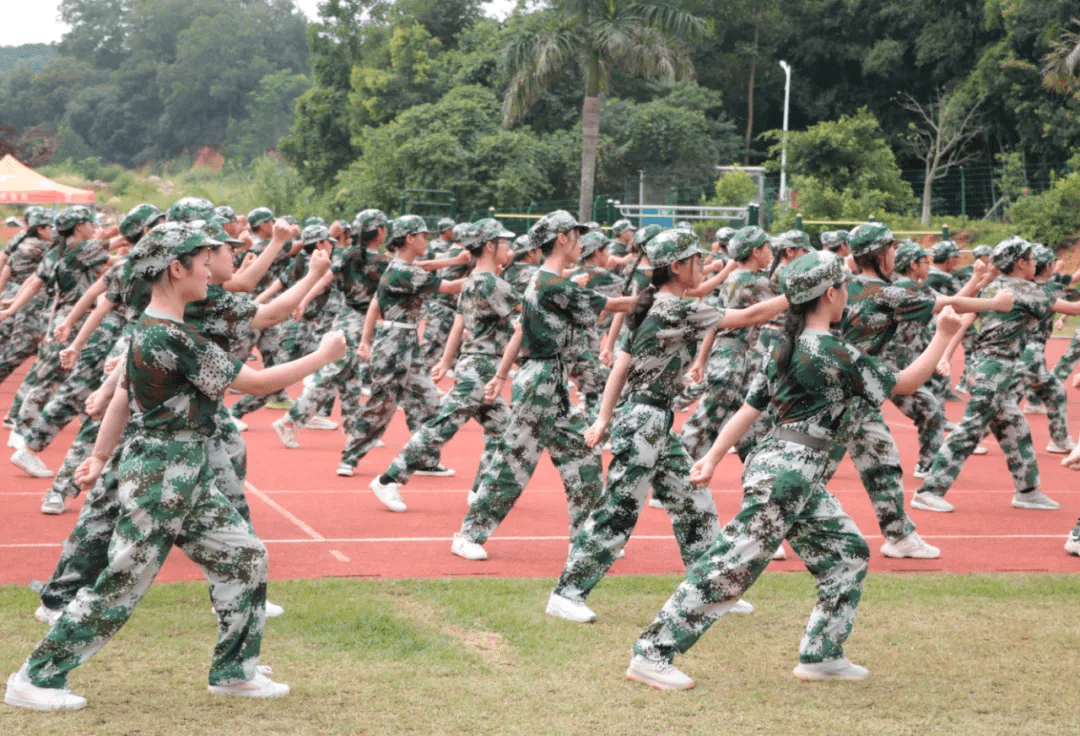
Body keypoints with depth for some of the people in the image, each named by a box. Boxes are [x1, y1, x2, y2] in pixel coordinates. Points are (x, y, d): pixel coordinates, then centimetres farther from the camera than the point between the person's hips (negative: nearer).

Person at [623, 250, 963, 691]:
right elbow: (905, 383, -6)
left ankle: (821, 656, 17)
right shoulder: (833, 353, -13)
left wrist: (714, 457, 10)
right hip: (787, 469, -10)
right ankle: (652, 655, -7)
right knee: (732, 567, -9)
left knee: (848, 554, 15)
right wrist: (944, 336, 2)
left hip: (796, 476, 10)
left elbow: (750, 408, 12)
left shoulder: (785, 349, 13)